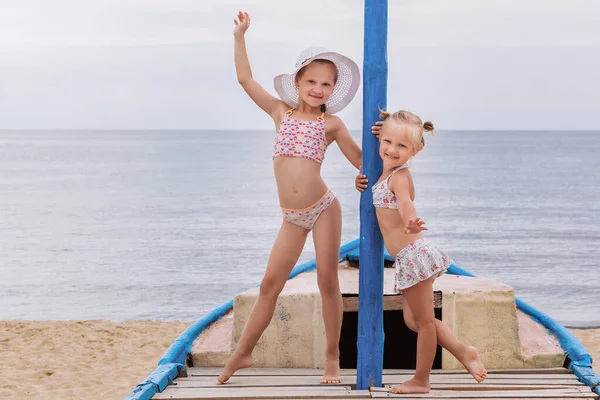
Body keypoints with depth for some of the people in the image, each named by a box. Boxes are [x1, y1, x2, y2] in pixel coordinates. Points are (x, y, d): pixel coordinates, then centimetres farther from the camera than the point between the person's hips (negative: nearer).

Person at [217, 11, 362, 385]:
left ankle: (332, 358, 12)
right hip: (293, 217, 2)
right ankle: (242, 354, 16)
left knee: (328, 281, 1)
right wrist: (240, 37, 11)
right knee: (270, 285, 6)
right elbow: (246, 79, 10)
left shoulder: (332, 124, 2)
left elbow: (361, 161, 6)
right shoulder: (281, 113, 8)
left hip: (324, 208, -2)